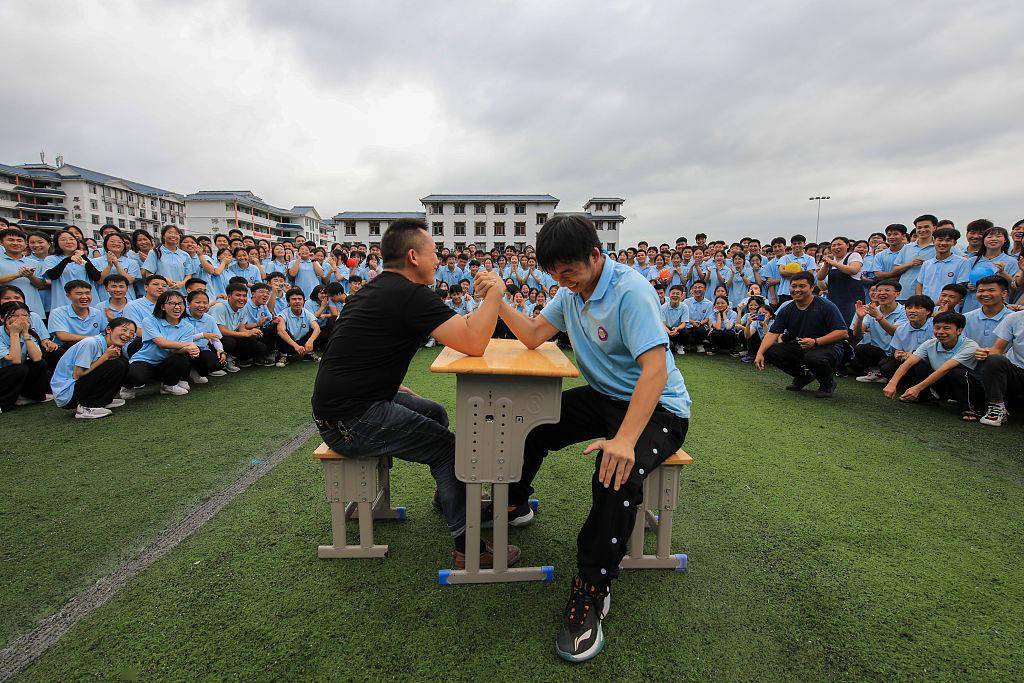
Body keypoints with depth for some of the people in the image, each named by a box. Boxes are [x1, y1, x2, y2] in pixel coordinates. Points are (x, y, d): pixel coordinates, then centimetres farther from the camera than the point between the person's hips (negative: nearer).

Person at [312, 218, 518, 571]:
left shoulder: (372, 289, 12)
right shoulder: (412, 294, -20)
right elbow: (473, 343, -26)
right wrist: (495, 293, -14)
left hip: (337, 402, 10)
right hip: (349, 421, -10)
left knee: (436, 413, 20)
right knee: (449, 446, -3)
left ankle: (450, 496, 37)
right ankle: (468, 547, 4)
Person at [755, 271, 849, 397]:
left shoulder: (826, 306, -12)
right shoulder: (786, 310, 2)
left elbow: (843, 332, -17)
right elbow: (772, 333, -5)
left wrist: (815, 342, -29)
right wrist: (760, 353, -20)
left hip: (827, 346, -5)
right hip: (798, 348, 6)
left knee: (814, 358, -39)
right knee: (771, 352, -14)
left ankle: (828, 383, -1)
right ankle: (803, 376, 10)